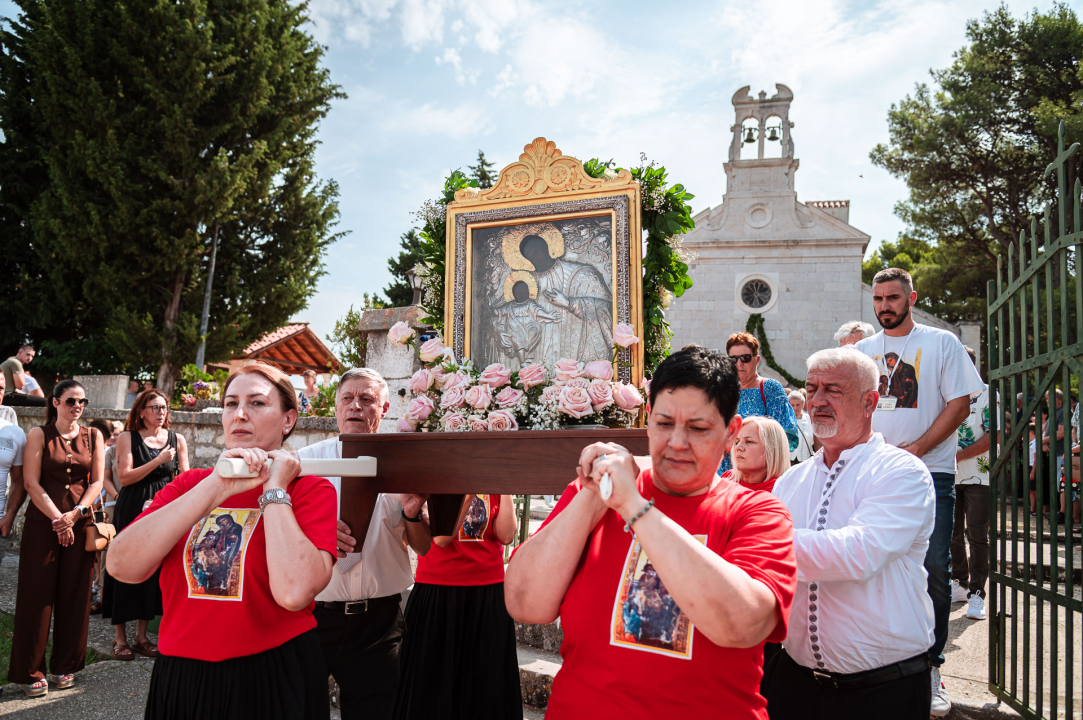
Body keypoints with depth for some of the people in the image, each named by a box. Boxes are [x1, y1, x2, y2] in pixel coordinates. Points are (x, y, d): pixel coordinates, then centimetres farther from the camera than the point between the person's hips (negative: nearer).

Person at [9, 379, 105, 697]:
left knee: (74, 594, 5)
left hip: (80, 524, 2)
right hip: (43, 523, -2)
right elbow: (32, 483, -6)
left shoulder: (93, 436, 9)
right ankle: (31, 671, 11)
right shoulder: (39, 435, 1)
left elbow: (97, 481, 5)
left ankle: (65, 666, 18)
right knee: (37, 594, 0)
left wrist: (75, 513, -9)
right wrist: (57, 519, -13)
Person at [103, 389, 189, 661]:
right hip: (132, 510, -3)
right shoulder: (127, 438, -1)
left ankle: (141, 636, 17)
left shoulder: (177, 440, 7)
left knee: (154, 570, 6)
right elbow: (124, 477, -11)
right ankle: (119, 638, 10)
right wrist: (158, 461, -17)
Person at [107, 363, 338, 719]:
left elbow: (294, 592, -25)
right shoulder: (190, 483, 4)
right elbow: (121, 566, -12)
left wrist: (274, 489, -16)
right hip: (179, 679, 3)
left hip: (272, 682, -3)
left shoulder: (309, 489, -8)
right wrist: (217, 487, -17)